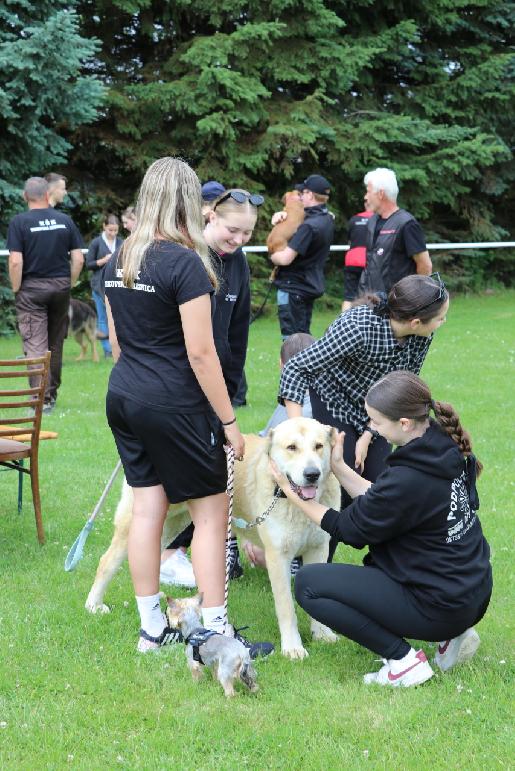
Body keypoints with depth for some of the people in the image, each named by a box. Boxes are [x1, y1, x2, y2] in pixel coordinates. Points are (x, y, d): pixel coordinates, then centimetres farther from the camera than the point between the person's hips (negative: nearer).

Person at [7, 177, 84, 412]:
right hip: (60, 286, 4)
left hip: (31, 287, -3)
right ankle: (51, 395, 24)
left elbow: (15, 262, -15)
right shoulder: (65, 220, 2)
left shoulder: (19, 222, -8)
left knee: (35, 344, -3)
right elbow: (78, 259, -1)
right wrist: (69, 285, 10)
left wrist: (16, 290, -4)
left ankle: (42, 399, -11)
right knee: (56, 344, 14)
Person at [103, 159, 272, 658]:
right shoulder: (185, 263, -16)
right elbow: (200, 352, -18)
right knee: (211, 513, 3)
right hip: (174, 405, -8)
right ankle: (214, 634, 4)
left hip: (123, 396, 8)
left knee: (146, 507, 12)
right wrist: (228, 420, -12)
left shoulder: (119, 260, 7)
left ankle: (151, 629, 18)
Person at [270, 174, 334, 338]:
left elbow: (285, 258, -24)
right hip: (310, 286, 9)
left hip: (294, 288, -9)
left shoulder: (309, 226, -23)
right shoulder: (327, 219, 5)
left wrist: (272, 256, -3)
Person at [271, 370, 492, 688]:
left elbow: (350, 529, -10)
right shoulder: (447, 448, -1)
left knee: (308, 584, -3)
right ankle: (451, 635, 17)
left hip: (440, 608, -9)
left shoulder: (408, 479, -26)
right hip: (473, 593, 9)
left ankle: (404, 660, -4)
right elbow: (377, 501, 10)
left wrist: (295, 494, -2)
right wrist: (339, 467, 7)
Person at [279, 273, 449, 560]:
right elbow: (297, 368, -34)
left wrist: (367, 437, -12)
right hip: (336, 404, -5)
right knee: (343, 489, -11)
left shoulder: (421, 337, -20)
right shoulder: (358, 328, -38)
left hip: (375, 414, 5)